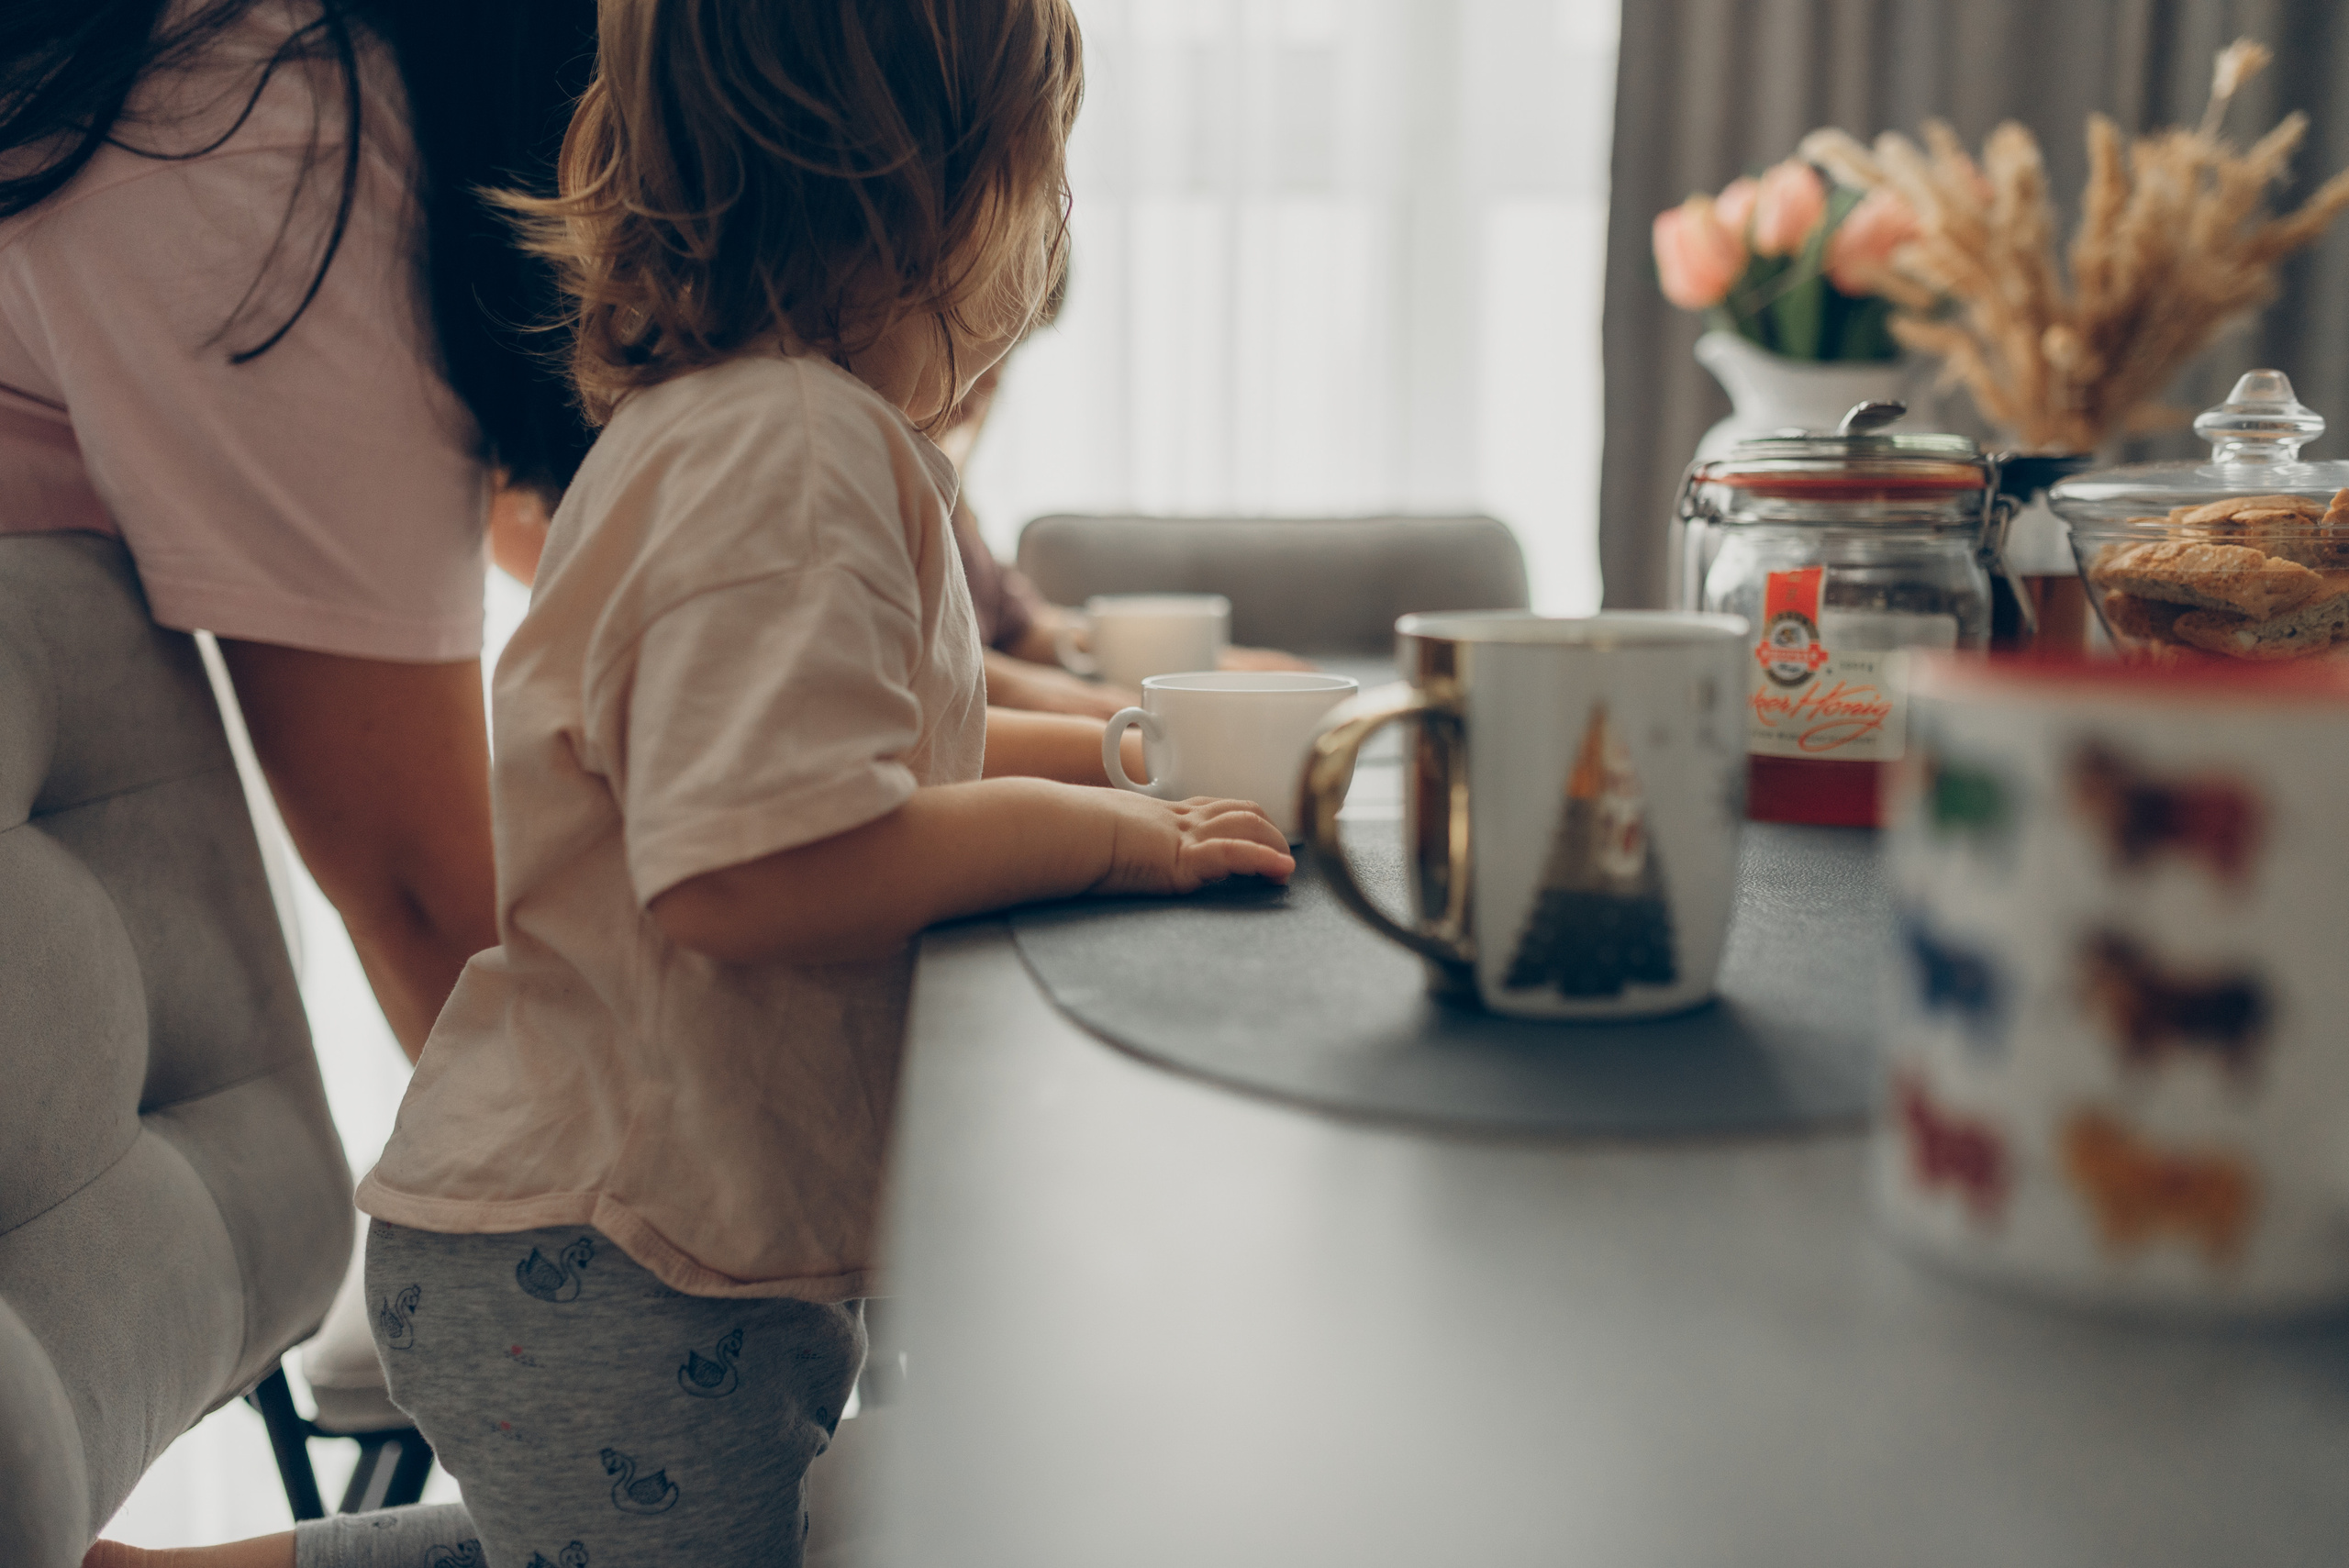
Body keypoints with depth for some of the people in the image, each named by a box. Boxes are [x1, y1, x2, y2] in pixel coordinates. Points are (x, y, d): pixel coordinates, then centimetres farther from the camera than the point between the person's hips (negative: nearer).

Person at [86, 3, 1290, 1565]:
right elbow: (750, 871, -35)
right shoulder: (790, 450, -24)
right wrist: (1102, 833, -24)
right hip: (600, 1272, -11)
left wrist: (1096, 744, 20)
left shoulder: (726, 426, 11)